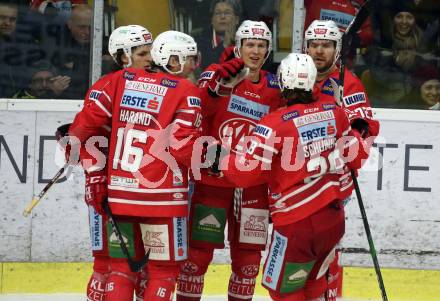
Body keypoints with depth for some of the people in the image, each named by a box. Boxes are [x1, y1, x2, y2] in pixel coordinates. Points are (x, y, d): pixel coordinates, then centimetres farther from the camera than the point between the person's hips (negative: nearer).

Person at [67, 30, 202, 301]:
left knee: (122, 264, 15)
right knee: (165, 267, 6)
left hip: (119, 191, 5)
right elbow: (184, 146, -14)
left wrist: (72, 141, 22)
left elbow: (92, 116, 6)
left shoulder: (122, 80, 7)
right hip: (162, 195, -5)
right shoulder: (186, 92, -7)